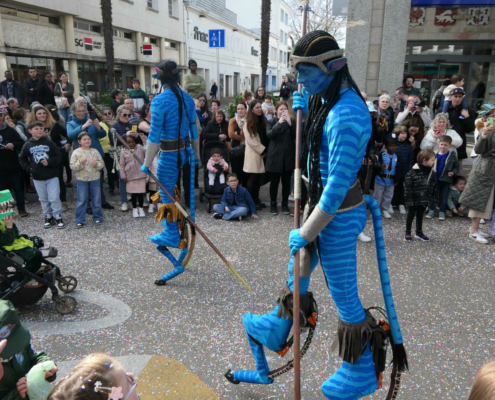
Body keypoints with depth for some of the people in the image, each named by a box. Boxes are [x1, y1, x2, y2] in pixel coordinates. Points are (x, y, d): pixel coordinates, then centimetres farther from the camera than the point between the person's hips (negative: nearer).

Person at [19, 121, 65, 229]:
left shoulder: (49, 142, -4)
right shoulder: (28, 145, 1)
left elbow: (58, 156, -4)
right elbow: (22, 159, 11)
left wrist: (49, 162, -17)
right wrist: (29, 168, 0)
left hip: (52, 176, -2)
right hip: (37, 177, 3)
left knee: (54, 198, -4)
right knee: (43, 199, 12)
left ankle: (58, 217, 8)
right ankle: (48, 217, 24)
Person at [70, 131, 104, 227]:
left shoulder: (95, 151, 2)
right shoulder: (76, 152, -4)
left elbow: (102, 163, 3)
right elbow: (73, 166, -8)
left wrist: (97, 164, -18)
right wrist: (80, 163, -24)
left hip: (95, 179, 2)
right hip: (82, 180, -2)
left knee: (96, 199, 11)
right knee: (81, 201, 4)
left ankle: (98, 217, 24)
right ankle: (80, 220, 12)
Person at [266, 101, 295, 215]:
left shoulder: (292, 121, 9)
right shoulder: (271, 122, 6)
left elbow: (296, 136, -4)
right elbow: (269, 134, -12)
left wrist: (290, 123, -16)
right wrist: (279, 123, -20)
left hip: (288, 156, 1)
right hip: (275, 156, -1)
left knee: (286, 182, 6)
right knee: (274, 182, 3)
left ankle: (285, 204, 18)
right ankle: (273, 204, 16)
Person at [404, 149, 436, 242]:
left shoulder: (432, 173, 0)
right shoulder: (413, 172, -19)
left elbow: (434, 187, 9)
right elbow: (408, 187, -17)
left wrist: (432, 198, 7)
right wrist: (409, 199, -18)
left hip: (424, 200, 5)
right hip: (414, 200, -5)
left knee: (420, 215, 18)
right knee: (411, 215, 10)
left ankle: (419, 232, 32)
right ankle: (407, 233, 23)